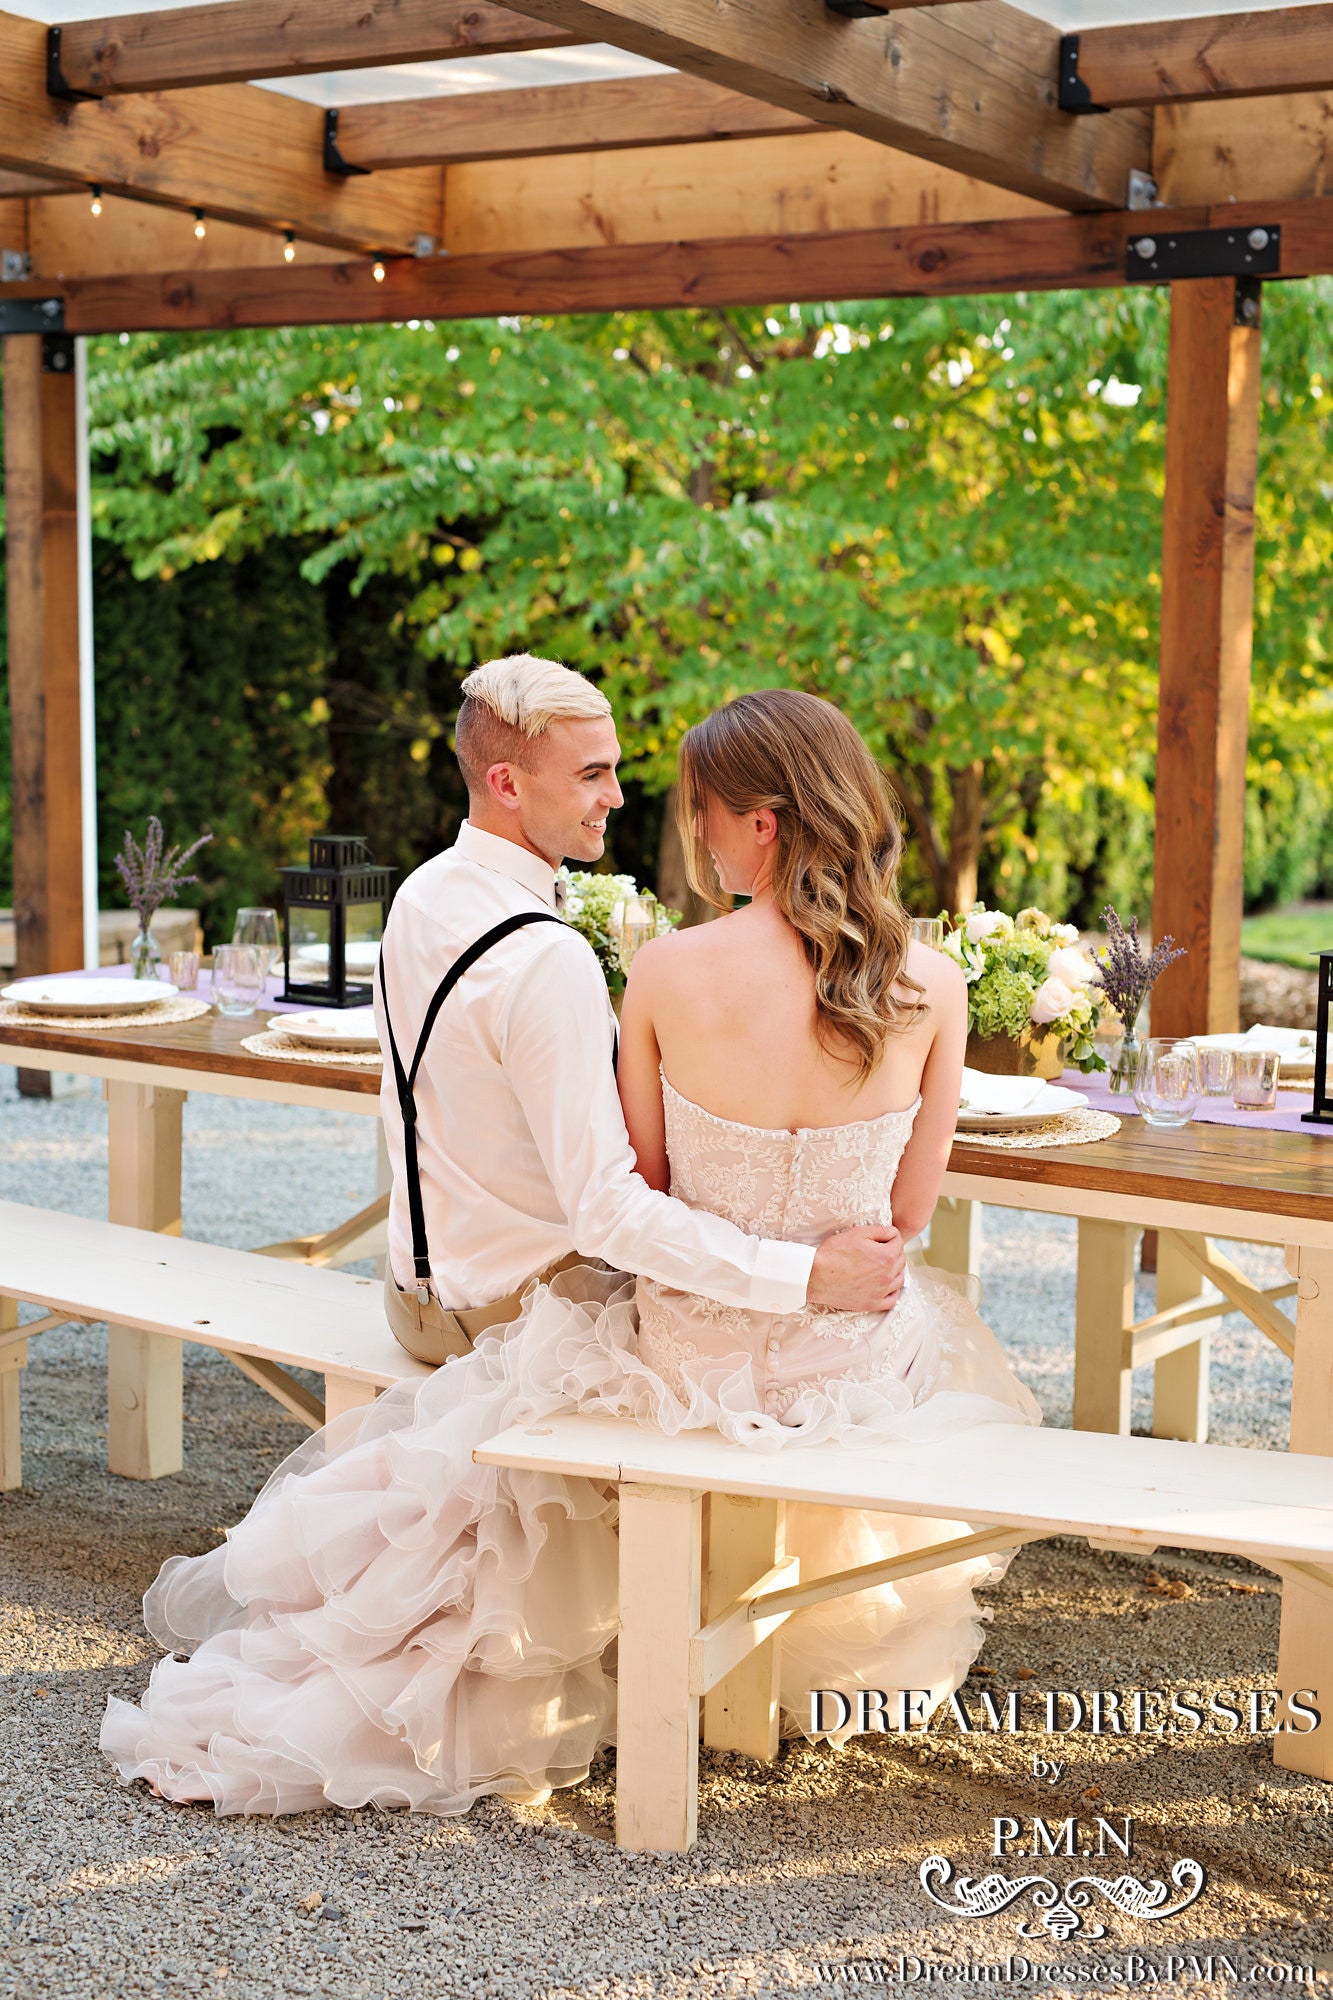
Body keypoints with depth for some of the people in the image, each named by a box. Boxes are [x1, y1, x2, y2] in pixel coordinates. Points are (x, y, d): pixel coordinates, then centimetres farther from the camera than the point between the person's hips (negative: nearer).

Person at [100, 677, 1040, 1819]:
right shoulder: (932, 987, -13)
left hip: (695, 1359, -2)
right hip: (863, 1364, 2)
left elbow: (642, 1194, -5)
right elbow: (907, 1210, -1)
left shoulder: (667, 974, -18)